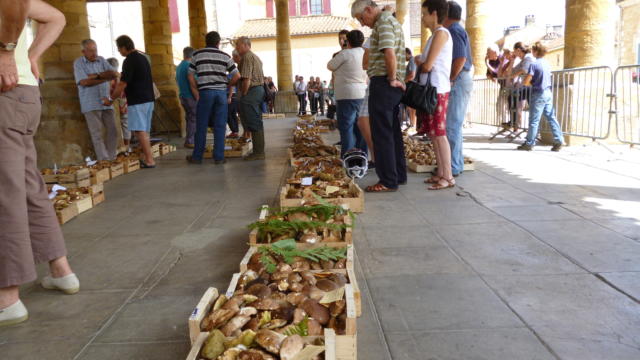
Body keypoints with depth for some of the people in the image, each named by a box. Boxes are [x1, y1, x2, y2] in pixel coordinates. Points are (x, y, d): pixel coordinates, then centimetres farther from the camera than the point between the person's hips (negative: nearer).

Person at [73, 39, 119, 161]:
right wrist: (106, 78, -8)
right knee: (97, 133, -6)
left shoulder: (101, 60, 11)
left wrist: (97, 75, -12)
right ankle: (104, 160, -5)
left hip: (106, 102, 4)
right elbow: (84, 82, -11)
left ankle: (112, 158, 9)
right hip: (90, 104, -4)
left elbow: (115, 74, 0)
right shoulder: (78, 63, 0)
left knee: (112, 131, 1)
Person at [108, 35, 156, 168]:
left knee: (140, 131, -7)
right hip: (148, 99, 9)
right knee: (145, 131, 12)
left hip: (137, 101, -9)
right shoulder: (143, 58, 16)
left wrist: (111, 99, -4)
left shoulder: (129, 61, -13)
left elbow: (123, 84, -16)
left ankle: (149, 160, -8)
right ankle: (145, 157, 16)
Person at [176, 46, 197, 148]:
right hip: (190, 96, -9)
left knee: (190, 118, 15)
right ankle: (189, 141, -3)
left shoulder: (179, 66, 15)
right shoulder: (189, 66, -14)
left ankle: (190, 140, 19)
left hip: (183, 96, 9)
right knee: (194, 119, -4)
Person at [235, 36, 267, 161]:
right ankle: (259, 151, 16)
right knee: (257, 122, 12)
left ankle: (258, 152, -5)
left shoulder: (247, 57, -11)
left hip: (251, 91, -10)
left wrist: (243, 95, -10)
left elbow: (246, 79, -20)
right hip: (259, 89, 10)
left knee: (254, 123, -7)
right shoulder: (255, 57, 21)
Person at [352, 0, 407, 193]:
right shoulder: (392, 21, 22)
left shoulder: (383, 21, -10)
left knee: (382, 133, -6)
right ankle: (399, 175, 21)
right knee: (394, 131, 14)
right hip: (394, 85, 10)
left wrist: (392, 79, -14)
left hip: (383, 84, -10)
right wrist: (395, 78, 13)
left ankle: (388, 181, -2)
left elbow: (389, 53, -23)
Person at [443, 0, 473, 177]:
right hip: (463, 80, 10)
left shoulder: (454, 31, -10)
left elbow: (460, 59, -22)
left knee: (452, 125, -9)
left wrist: (449, 80, -16)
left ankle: (453, 167, -6)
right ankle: (457, 163, 20)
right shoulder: (460, 31, 21)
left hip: (458, 81, -10)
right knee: (455, 125, 14)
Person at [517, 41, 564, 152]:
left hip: (538, 94, -7)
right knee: (551, 117, 8)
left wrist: (532, 83, 4)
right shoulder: (547, 63, 10)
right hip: (548, 93, 7)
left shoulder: (534, 65, -12)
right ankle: (558, 141, 7)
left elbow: (526, 82, -16)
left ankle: (529, 143, 4)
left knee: (534, 120, -2)